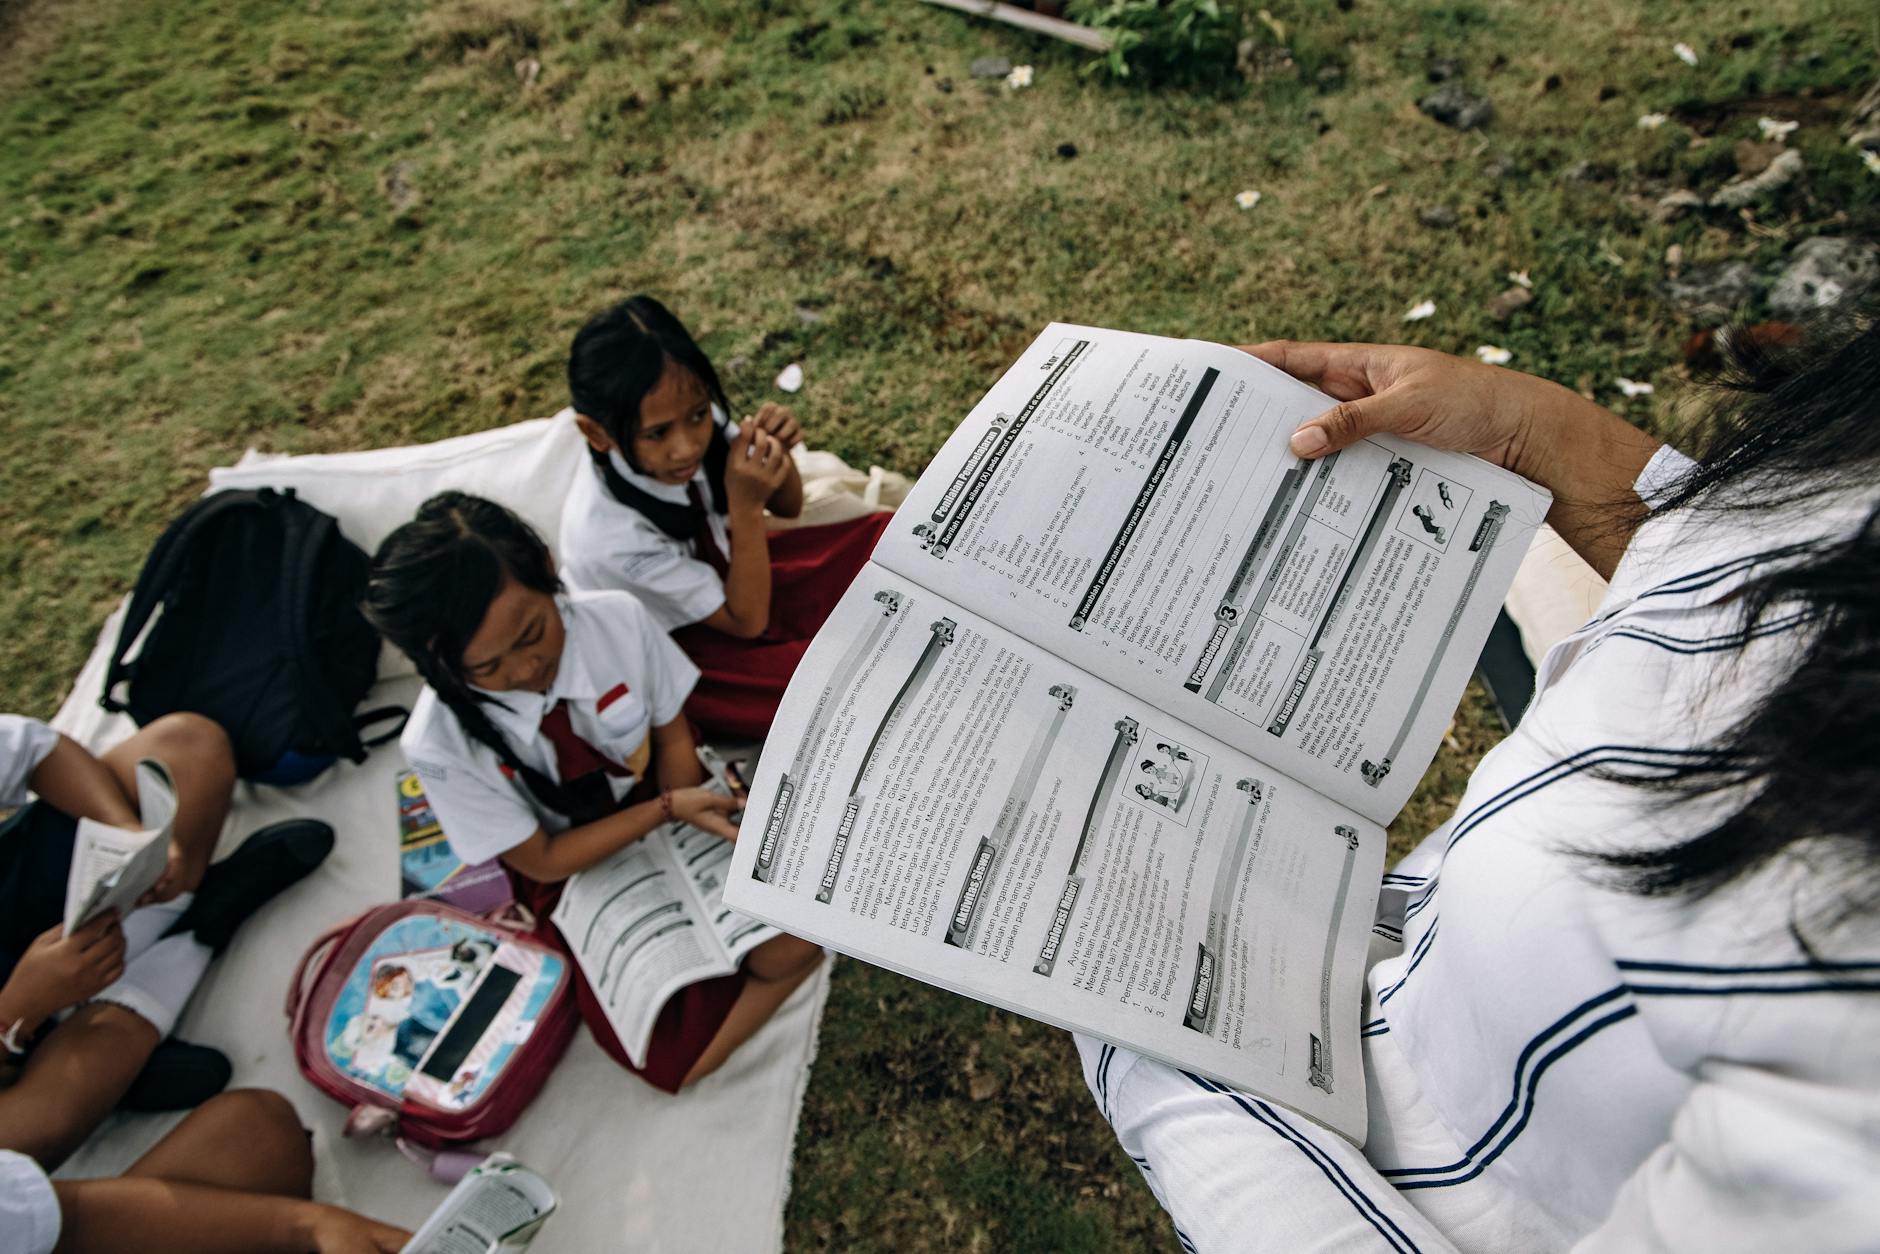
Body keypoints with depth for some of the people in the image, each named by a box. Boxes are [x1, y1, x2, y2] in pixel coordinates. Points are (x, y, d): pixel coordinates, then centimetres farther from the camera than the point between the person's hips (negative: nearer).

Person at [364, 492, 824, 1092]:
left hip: (674, 819, 2)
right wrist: (666, 809, -26)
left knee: (794, 943, -19)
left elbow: (672, 732, -5)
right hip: (575, 868, -1)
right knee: (672, 1059, -13)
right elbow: (544, 860, -14)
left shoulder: (618, 619, -22)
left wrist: (688, 808, -23)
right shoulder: (438, 744, -25)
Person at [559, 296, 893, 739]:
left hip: (726, 568, 6)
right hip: (682, 649, -6)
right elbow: (746, 621, -24)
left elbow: (788, 507, -4)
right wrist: (746, 507, -36)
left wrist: (778, 454, -27)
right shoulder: (607, 539, -36)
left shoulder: (697, 422, -23)